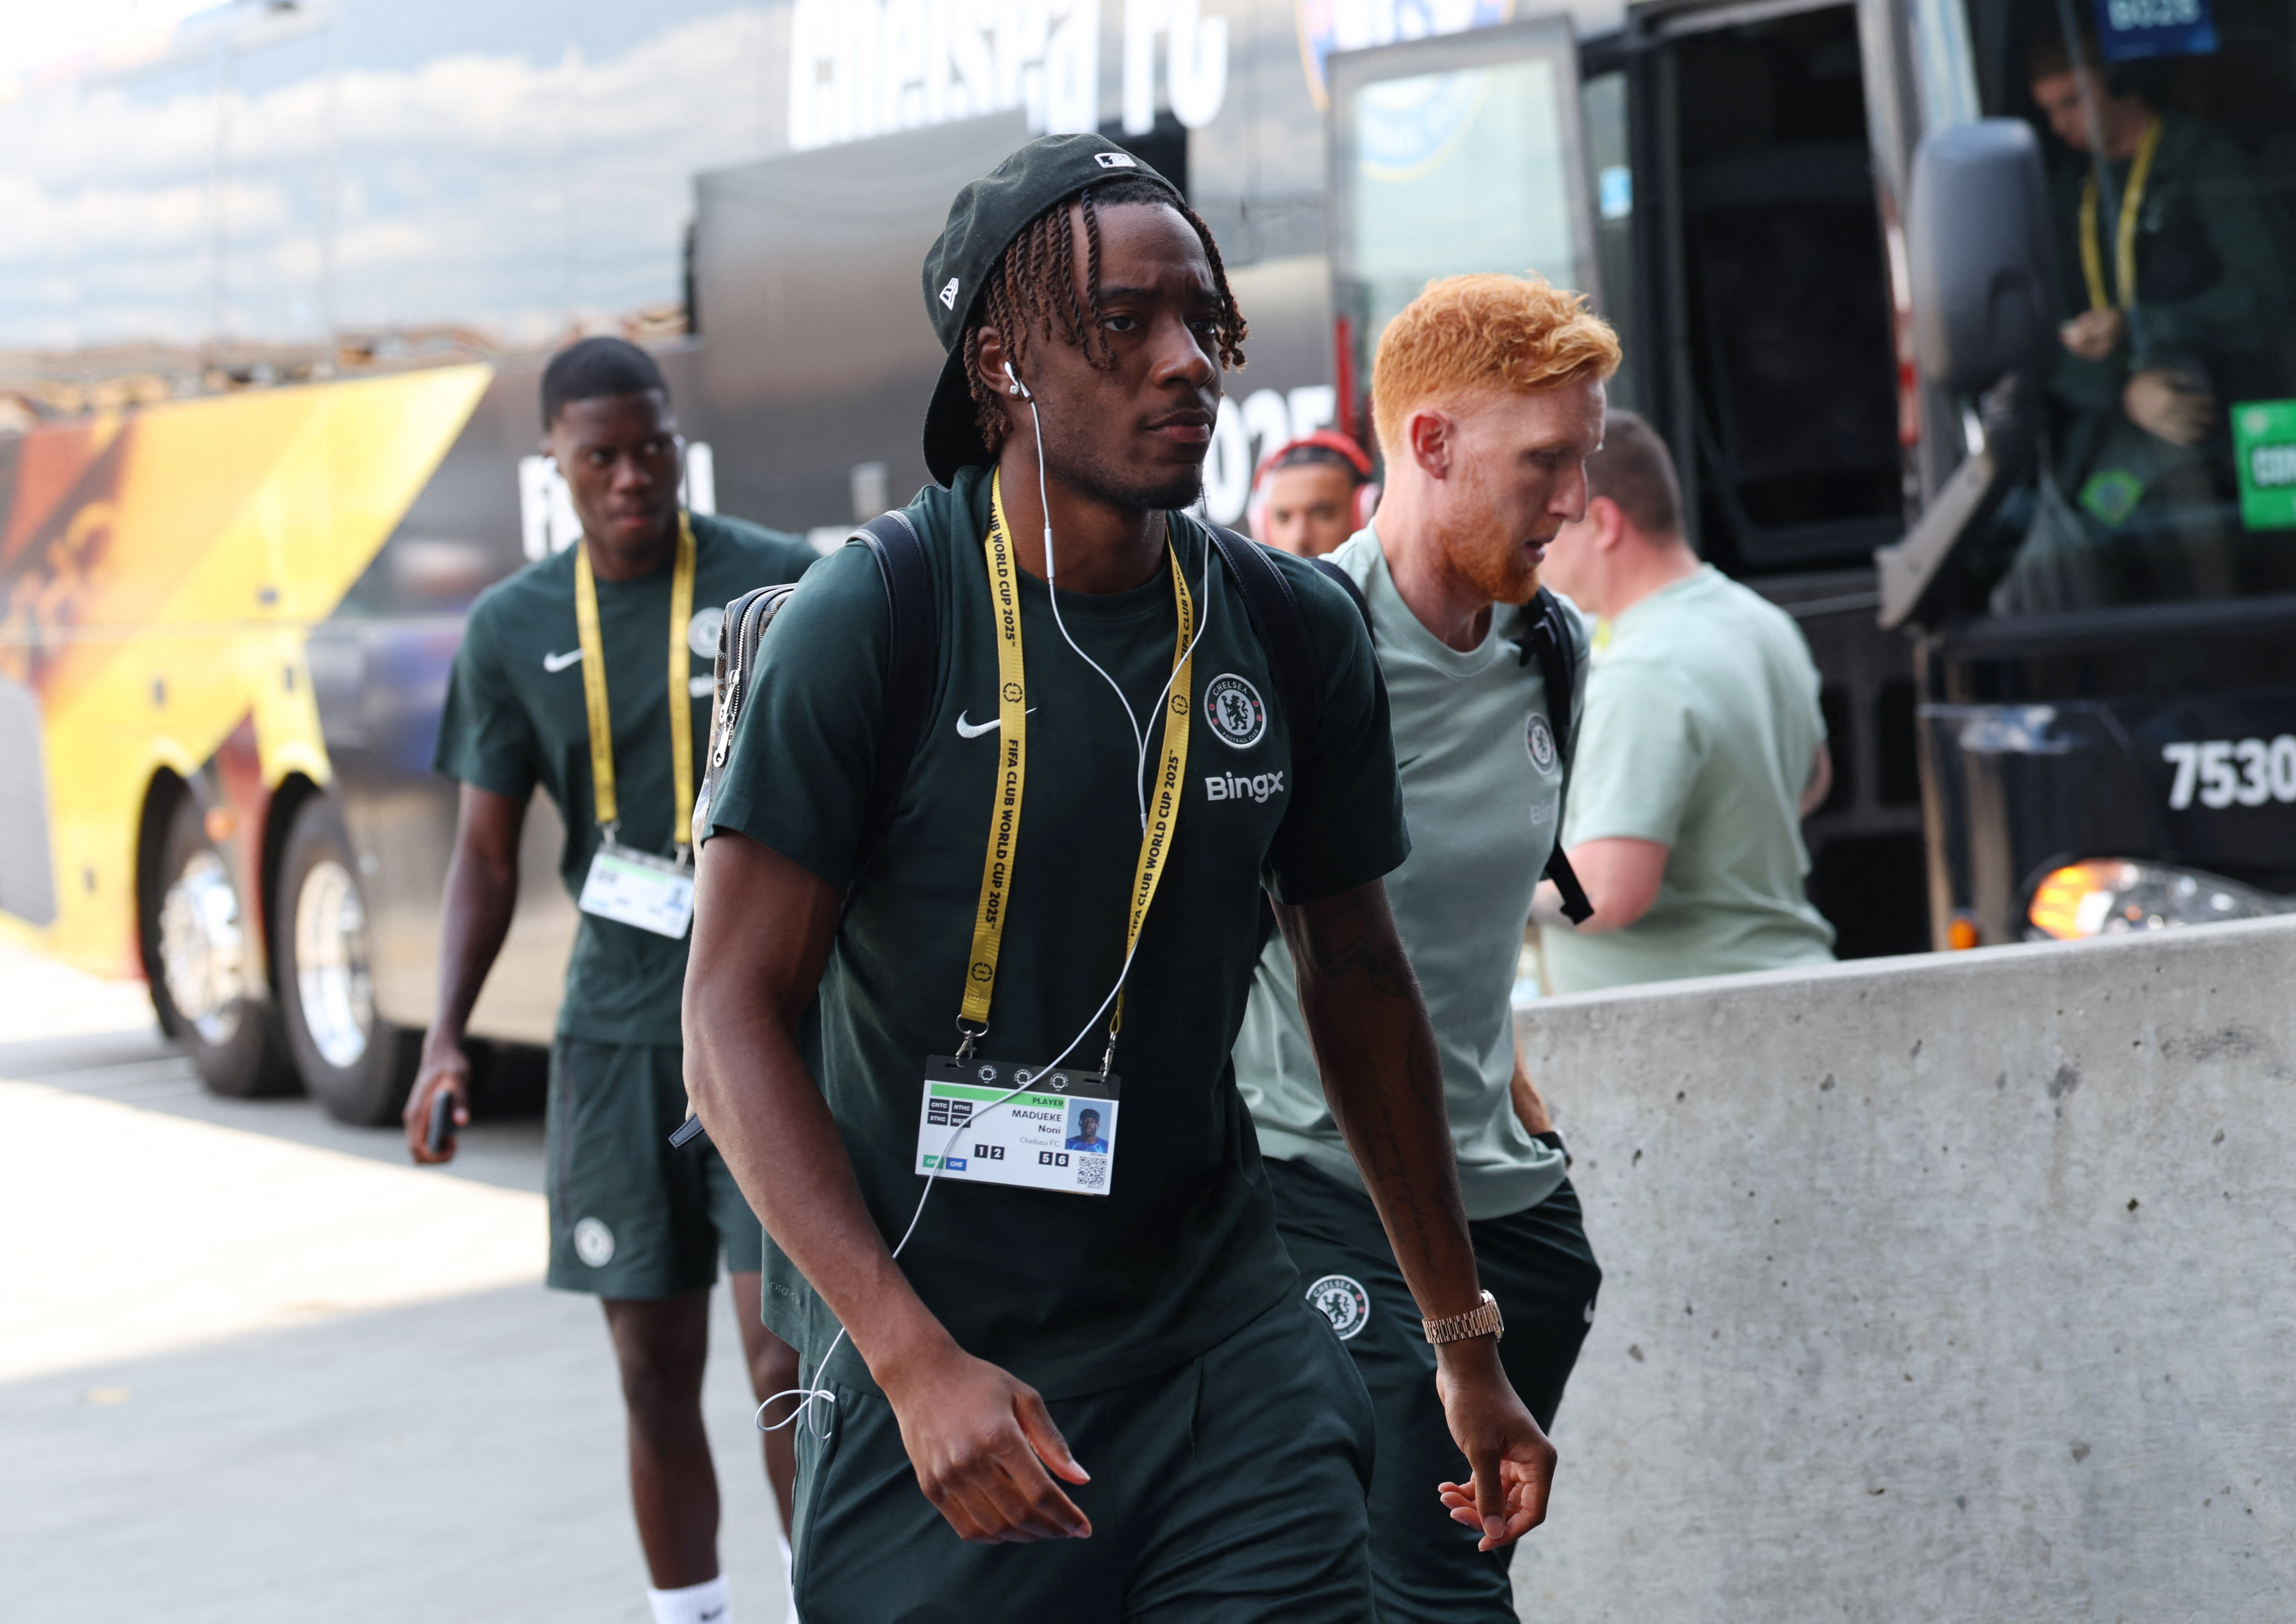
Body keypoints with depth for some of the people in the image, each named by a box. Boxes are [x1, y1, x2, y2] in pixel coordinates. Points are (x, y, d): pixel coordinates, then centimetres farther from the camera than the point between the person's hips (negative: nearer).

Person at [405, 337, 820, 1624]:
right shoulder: (515, 629, 7)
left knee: (787, 1364, -10)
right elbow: (488, 850, 10)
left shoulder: (784, 586, -4)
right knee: (657, 1374, 8)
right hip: (619, 1027, 4)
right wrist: (447, 1034, -2)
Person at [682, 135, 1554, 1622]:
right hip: (929, 1360, -3)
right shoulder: (871, 623, -11)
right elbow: (736, 1020, -12)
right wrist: (915, 1360, -21)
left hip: (1221, 1333, 3)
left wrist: (1466, 1343, 18)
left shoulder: (1296, 633, 2)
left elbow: (1359, 976, 14)